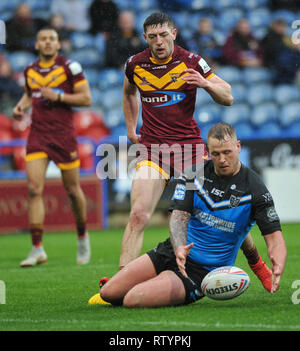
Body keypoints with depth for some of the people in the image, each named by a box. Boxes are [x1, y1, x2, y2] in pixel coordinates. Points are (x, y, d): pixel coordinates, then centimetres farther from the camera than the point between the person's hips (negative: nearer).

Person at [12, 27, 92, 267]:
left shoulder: (70, 67, -4)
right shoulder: (30, 71, 10)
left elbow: (86, 99, -5)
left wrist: (58, 96, -15)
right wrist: (22, 105, 8)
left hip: (63, 135, -3)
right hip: (38, 135, 3)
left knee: (73, 190, 6)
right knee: (34, 189, -10)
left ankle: (83, 238, 31)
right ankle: (38, 250, -9)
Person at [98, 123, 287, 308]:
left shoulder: (254, 188, -12)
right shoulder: (195, 172, -1)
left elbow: (274, 237, -14)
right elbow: (179, 215, -9)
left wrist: (278, 268, -37)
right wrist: (179, 248, -32)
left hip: (201, 271, -5)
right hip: (171, 252, 5)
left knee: (133, 300, -23)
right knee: (108, 293, -3)